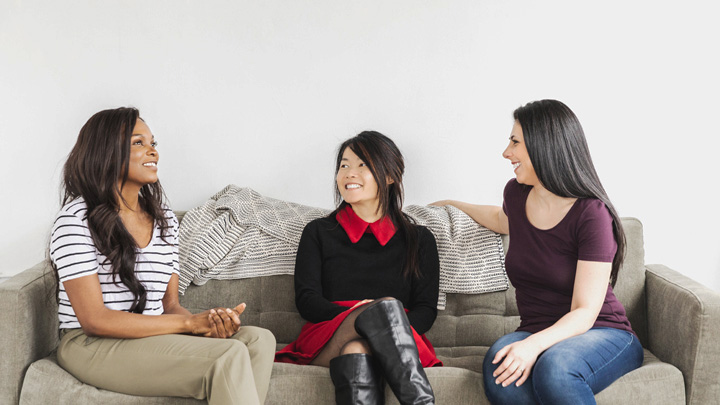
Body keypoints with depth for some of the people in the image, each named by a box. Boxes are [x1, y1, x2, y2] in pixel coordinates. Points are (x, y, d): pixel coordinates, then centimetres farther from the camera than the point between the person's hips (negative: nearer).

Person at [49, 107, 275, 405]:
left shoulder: (165, 220, 14)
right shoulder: (77, 217, -8)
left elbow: (169, 304, 12)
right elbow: (94, 320, -15)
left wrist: (210, 322, -13)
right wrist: (190, 323, -17)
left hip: (154, 338, 7)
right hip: (92, 346, -7)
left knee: (259, 340, -17)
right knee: (229, 355, -27)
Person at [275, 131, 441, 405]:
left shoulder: (419, 239, 20)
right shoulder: (319, 233, 20)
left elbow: (426, 309, 9)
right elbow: (306, 300, 7)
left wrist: (394, 330, -16)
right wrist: (354, 314, -15)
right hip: (327, 343, 0)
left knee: (356, 350, -38)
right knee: (385, 305, -36)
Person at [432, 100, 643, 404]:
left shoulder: (592, 214, -14)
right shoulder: (516, 194, 4)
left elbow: (585, 312, -17)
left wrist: (535, 344, -34)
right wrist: (456, 206, 43)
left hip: (603, 335, -4)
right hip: (538, 337, 4)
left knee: (554, 368, -40)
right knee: (497, 368, -33)